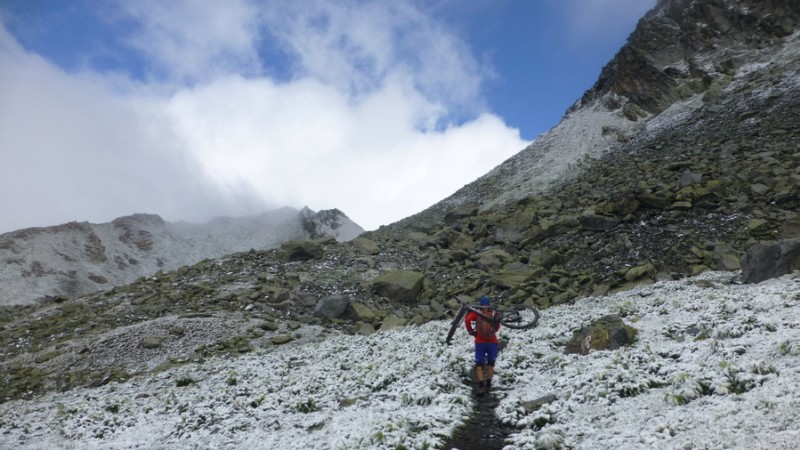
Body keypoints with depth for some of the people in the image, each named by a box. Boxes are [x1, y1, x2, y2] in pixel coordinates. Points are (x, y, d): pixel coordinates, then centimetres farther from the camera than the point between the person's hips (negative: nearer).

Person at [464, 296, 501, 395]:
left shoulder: (476, 312, 3)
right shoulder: (494, 313, 7)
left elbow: (467, 319, -12)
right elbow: (497, 327, 0)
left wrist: (471, 331, 1)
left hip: (480, 342, -1)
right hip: (493, 342, 1)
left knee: (479, 365, 6)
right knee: (490, 363, 18)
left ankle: (481, 386, -9)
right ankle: (488, 385, 16)